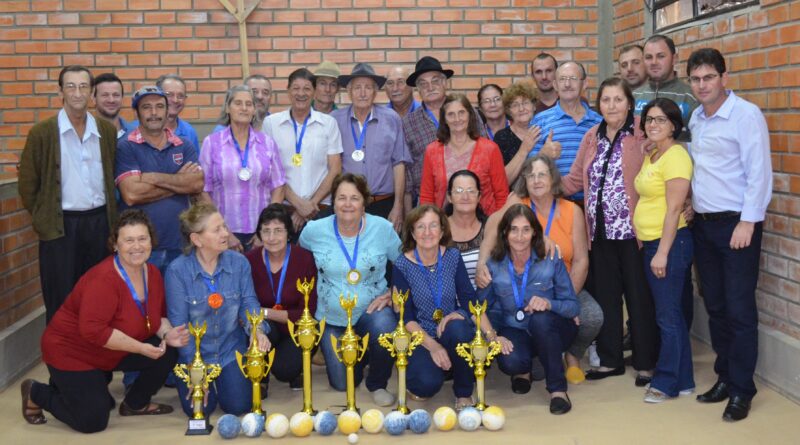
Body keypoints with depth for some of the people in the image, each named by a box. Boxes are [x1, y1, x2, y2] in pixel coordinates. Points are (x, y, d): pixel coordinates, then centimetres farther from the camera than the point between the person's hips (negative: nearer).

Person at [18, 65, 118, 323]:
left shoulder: (108, 132, 5)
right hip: (59, 226, -3)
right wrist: (42, 219, 1)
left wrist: (113, 217, 8)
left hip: (99, 223, 3)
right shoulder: (41, 132, -3)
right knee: (60, 304, 4)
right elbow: (28, 184, 1)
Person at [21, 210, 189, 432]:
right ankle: (36, 393, 15)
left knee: (167, 353, -11)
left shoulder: (152, 273, -5)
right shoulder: (103, 279, -29)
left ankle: (135, 403, 14)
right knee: (93, 421, -11)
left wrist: (167, 334, -17)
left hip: (112, 351, 7)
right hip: (71, 351, -7)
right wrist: (140, 348, -32)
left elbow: (157, 316, 6)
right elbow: (92, 330, -34)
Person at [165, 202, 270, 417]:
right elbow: (179, 322, -14)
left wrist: (257, 329, -30)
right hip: (195, 352, -2)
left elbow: (249, 301, -6)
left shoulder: (239, 262, -10)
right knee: (200, 409, -8)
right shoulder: (177, 270, -17)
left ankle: (227, 377, 27)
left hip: (231, 349, 2)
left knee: (239, 405, -8)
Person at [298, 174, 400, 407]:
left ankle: (377, 384, -6)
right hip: (332, 319, 2)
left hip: (371, 311, -2)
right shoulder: (314, 230, -8)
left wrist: (392, 295, -11)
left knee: (384, 327, -38)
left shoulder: (382, 228, -9)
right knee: (342, 384, 0)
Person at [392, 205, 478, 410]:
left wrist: (457, 314, -24)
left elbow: (470, 300, -1)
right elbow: (406, 318, -9)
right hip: (421, 338, -2)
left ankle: (464, 395, -9)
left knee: (457, 329, -34)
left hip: (452, 336, 3)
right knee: (428, 383, -31)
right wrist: (432, 346, -22)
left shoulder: (453, 257, 0)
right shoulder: (402, 266, -8)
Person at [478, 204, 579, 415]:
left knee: (540, 318, -36)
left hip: (549, 330, 0)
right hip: (515, 333, 1)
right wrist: (493, 337, -22)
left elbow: (574, 306, -10)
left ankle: (557, 389, -18)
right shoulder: (494, 266, -8)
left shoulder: (551, 261, -11)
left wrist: (548, 303, -31)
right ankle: (522, 370, 9)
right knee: (510, 362, -33)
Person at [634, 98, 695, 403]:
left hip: (669, 243, -9)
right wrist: (645, 243, 14)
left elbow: (674, 208, -17)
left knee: (668, 316, -1)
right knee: (669, 315, 14)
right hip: (650, 243, 9)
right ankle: (683, 380, 23)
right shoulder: (651, 156, 14)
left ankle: (667, 382, 9)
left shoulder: (675, 156, -13)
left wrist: (662, 252, -19)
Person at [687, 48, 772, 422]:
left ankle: (742, 390, 8)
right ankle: (725, 377, 24)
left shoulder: (746, 115, -10)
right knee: (715, 306, 12)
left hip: (736, 224, -7)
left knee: (739, 310, -2)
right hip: (703, 224, 7)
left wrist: (748, 222, -17)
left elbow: (759, 172, -14)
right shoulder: (696, 118, 11)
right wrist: (688, 205, 7)